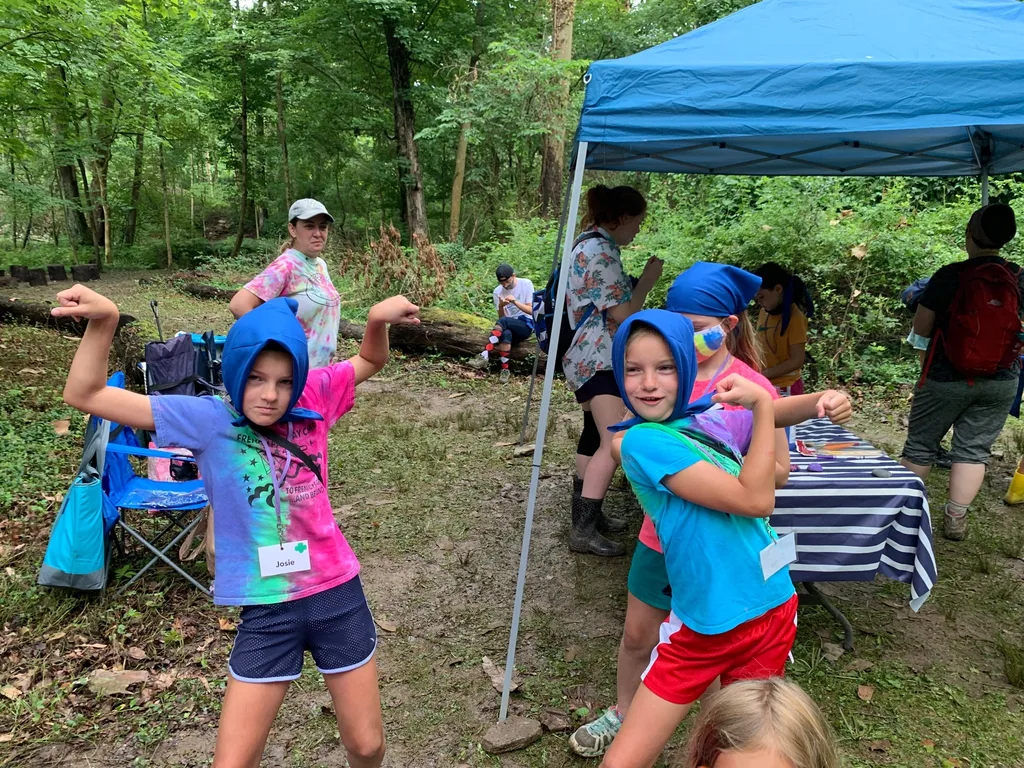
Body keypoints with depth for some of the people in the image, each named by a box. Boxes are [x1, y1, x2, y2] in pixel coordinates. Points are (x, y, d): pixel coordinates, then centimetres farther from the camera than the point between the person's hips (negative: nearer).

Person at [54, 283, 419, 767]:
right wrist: (103, 321, -27)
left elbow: (370, 361, 11)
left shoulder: (311, 400, -5)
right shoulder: (209, 420, -11)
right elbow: (84, 395, -12)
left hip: (338, 595, 2)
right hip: (268, 611, -1)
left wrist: (378, 320, -10)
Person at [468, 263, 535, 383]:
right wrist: (501, 306, -22)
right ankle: (505, 369, -33)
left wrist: (515, 301, -24)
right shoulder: (498, 291, 2)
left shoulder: (526, 284, -6)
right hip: (509, 327, 2)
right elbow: (501, 317, -1)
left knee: (503, 321, -34)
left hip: (526, 325, -2)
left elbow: (531, 311, -9)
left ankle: (484, 356, -37)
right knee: (506, 334, -37)